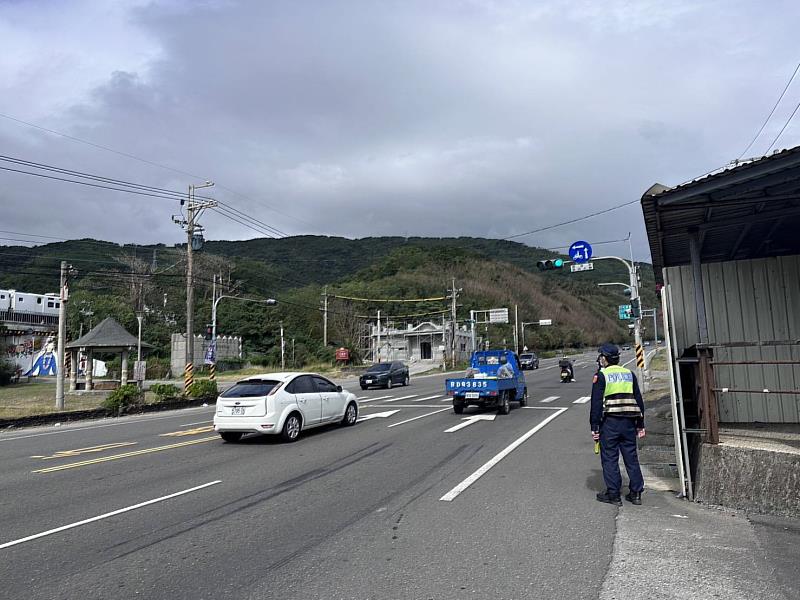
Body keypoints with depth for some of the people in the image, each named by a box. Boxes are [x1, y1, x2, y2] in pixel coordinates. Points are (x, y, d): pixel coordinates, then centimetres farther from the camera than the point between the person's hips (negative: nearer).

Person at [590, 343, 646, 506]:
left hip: (609, 422, -5)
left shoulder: (601, 376, -4)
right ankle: (636, 493, 17)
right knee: (631, 457, 13)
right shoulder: (630, 374, 13)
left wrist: (594, 426, -5)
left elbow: (596, 403, -9)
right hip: (629, 422, 5)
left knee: (609, 458, 2)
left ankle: (613, 494, 5)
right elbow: (639, 400, 15)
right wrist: (640, 425, 19)